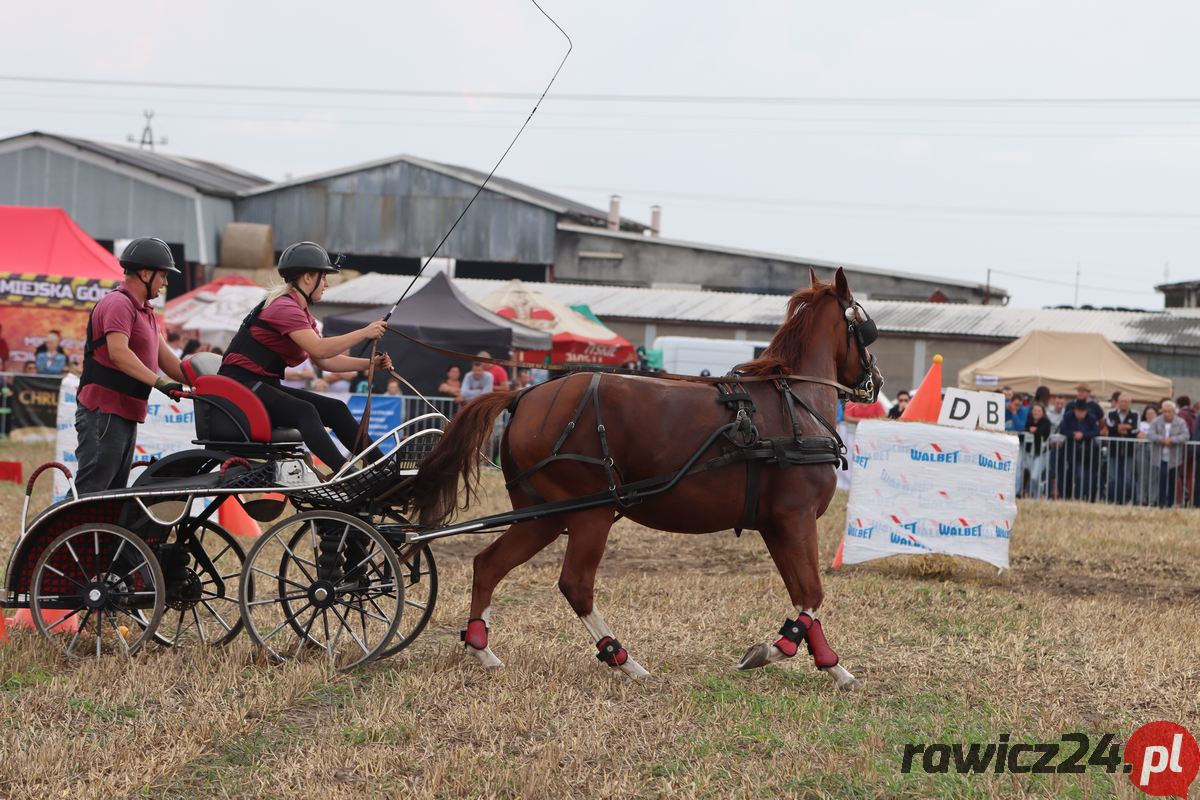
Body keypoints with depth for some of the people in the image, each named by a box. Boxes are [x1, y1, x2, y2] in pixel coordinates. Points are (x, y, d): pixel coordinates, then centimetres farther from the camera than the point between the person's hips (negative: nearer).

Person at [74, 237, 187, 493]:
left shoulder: (145, 312, 22)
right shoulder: (118, 304, -12)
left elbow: (165, 358, 19)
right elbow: (118, 352, -26)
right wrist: (160, 381, -33)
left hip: (127, 415, 11)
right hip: (104, 412, -11)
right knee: (89, 490, -14)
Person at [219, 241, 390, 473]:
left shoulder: (302, 313, 17)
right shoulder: (284, 307, -16)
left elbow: (325, 361, 13)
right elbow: (319, 349, -27)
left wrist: (371, 364, 3)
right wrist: (364, 333, -24)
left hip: (267, 384, 10)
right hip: (242, 382, -10)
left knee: (336, 409, -4)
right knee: (304, 411, -32)